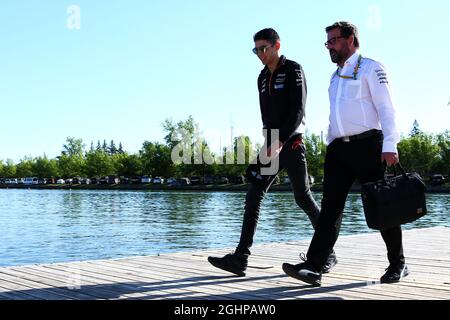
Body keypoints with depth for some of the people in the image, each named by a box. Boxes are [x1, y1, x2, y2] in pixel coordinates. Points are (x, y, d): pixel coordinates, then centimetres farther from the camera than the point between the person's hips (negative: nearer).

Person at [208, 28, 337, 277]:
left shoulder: (293, 70, -4)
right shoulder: (263, 77, 17)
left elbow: (298, 110, -14)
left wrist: (280, 141, -21)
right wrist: (270, 144, 15)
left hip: (291, 142, -6)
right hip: (272, 145, 6)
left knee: (303, 198, 0)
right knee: (253, 197, -5)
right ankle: (240, 258, -9)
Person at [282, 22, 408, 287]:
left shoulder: (371, 68, 2)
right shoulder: (335, 76, 23)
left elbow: (386, 108, -8)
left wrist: (389, 145, -18)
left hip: (367, 145, -6)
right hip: (338, 148, 6)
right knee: (330, 208, -4)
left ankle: (398, 264, 17)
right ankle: (314, 267, -11)